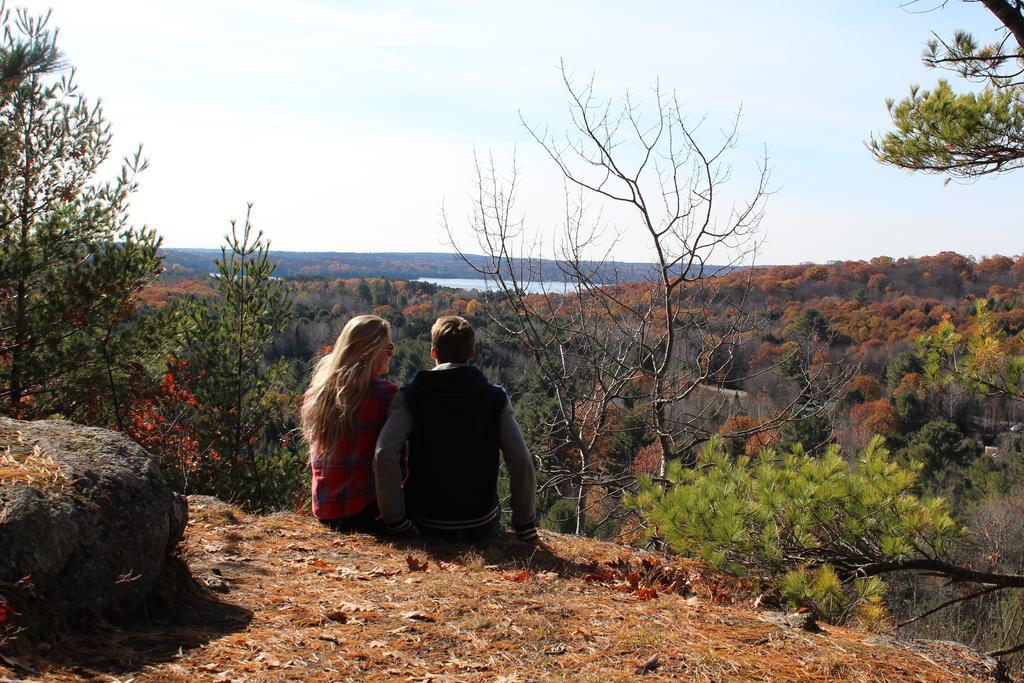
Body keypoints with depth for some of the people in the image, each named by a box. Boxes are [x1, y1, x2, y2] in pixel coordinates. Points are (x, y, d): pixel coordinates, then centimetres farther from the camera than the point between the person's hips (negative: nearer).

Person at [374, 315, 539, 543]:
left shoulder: (410, 396, -7)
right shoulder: (495, 398, -5)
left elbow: (385, 456, -21)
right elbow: (521, 462, -13)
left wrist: (396, 523, -13)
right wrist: (526, 529, -3)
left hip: (425, 527, 0)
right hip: (482, 528, 0)